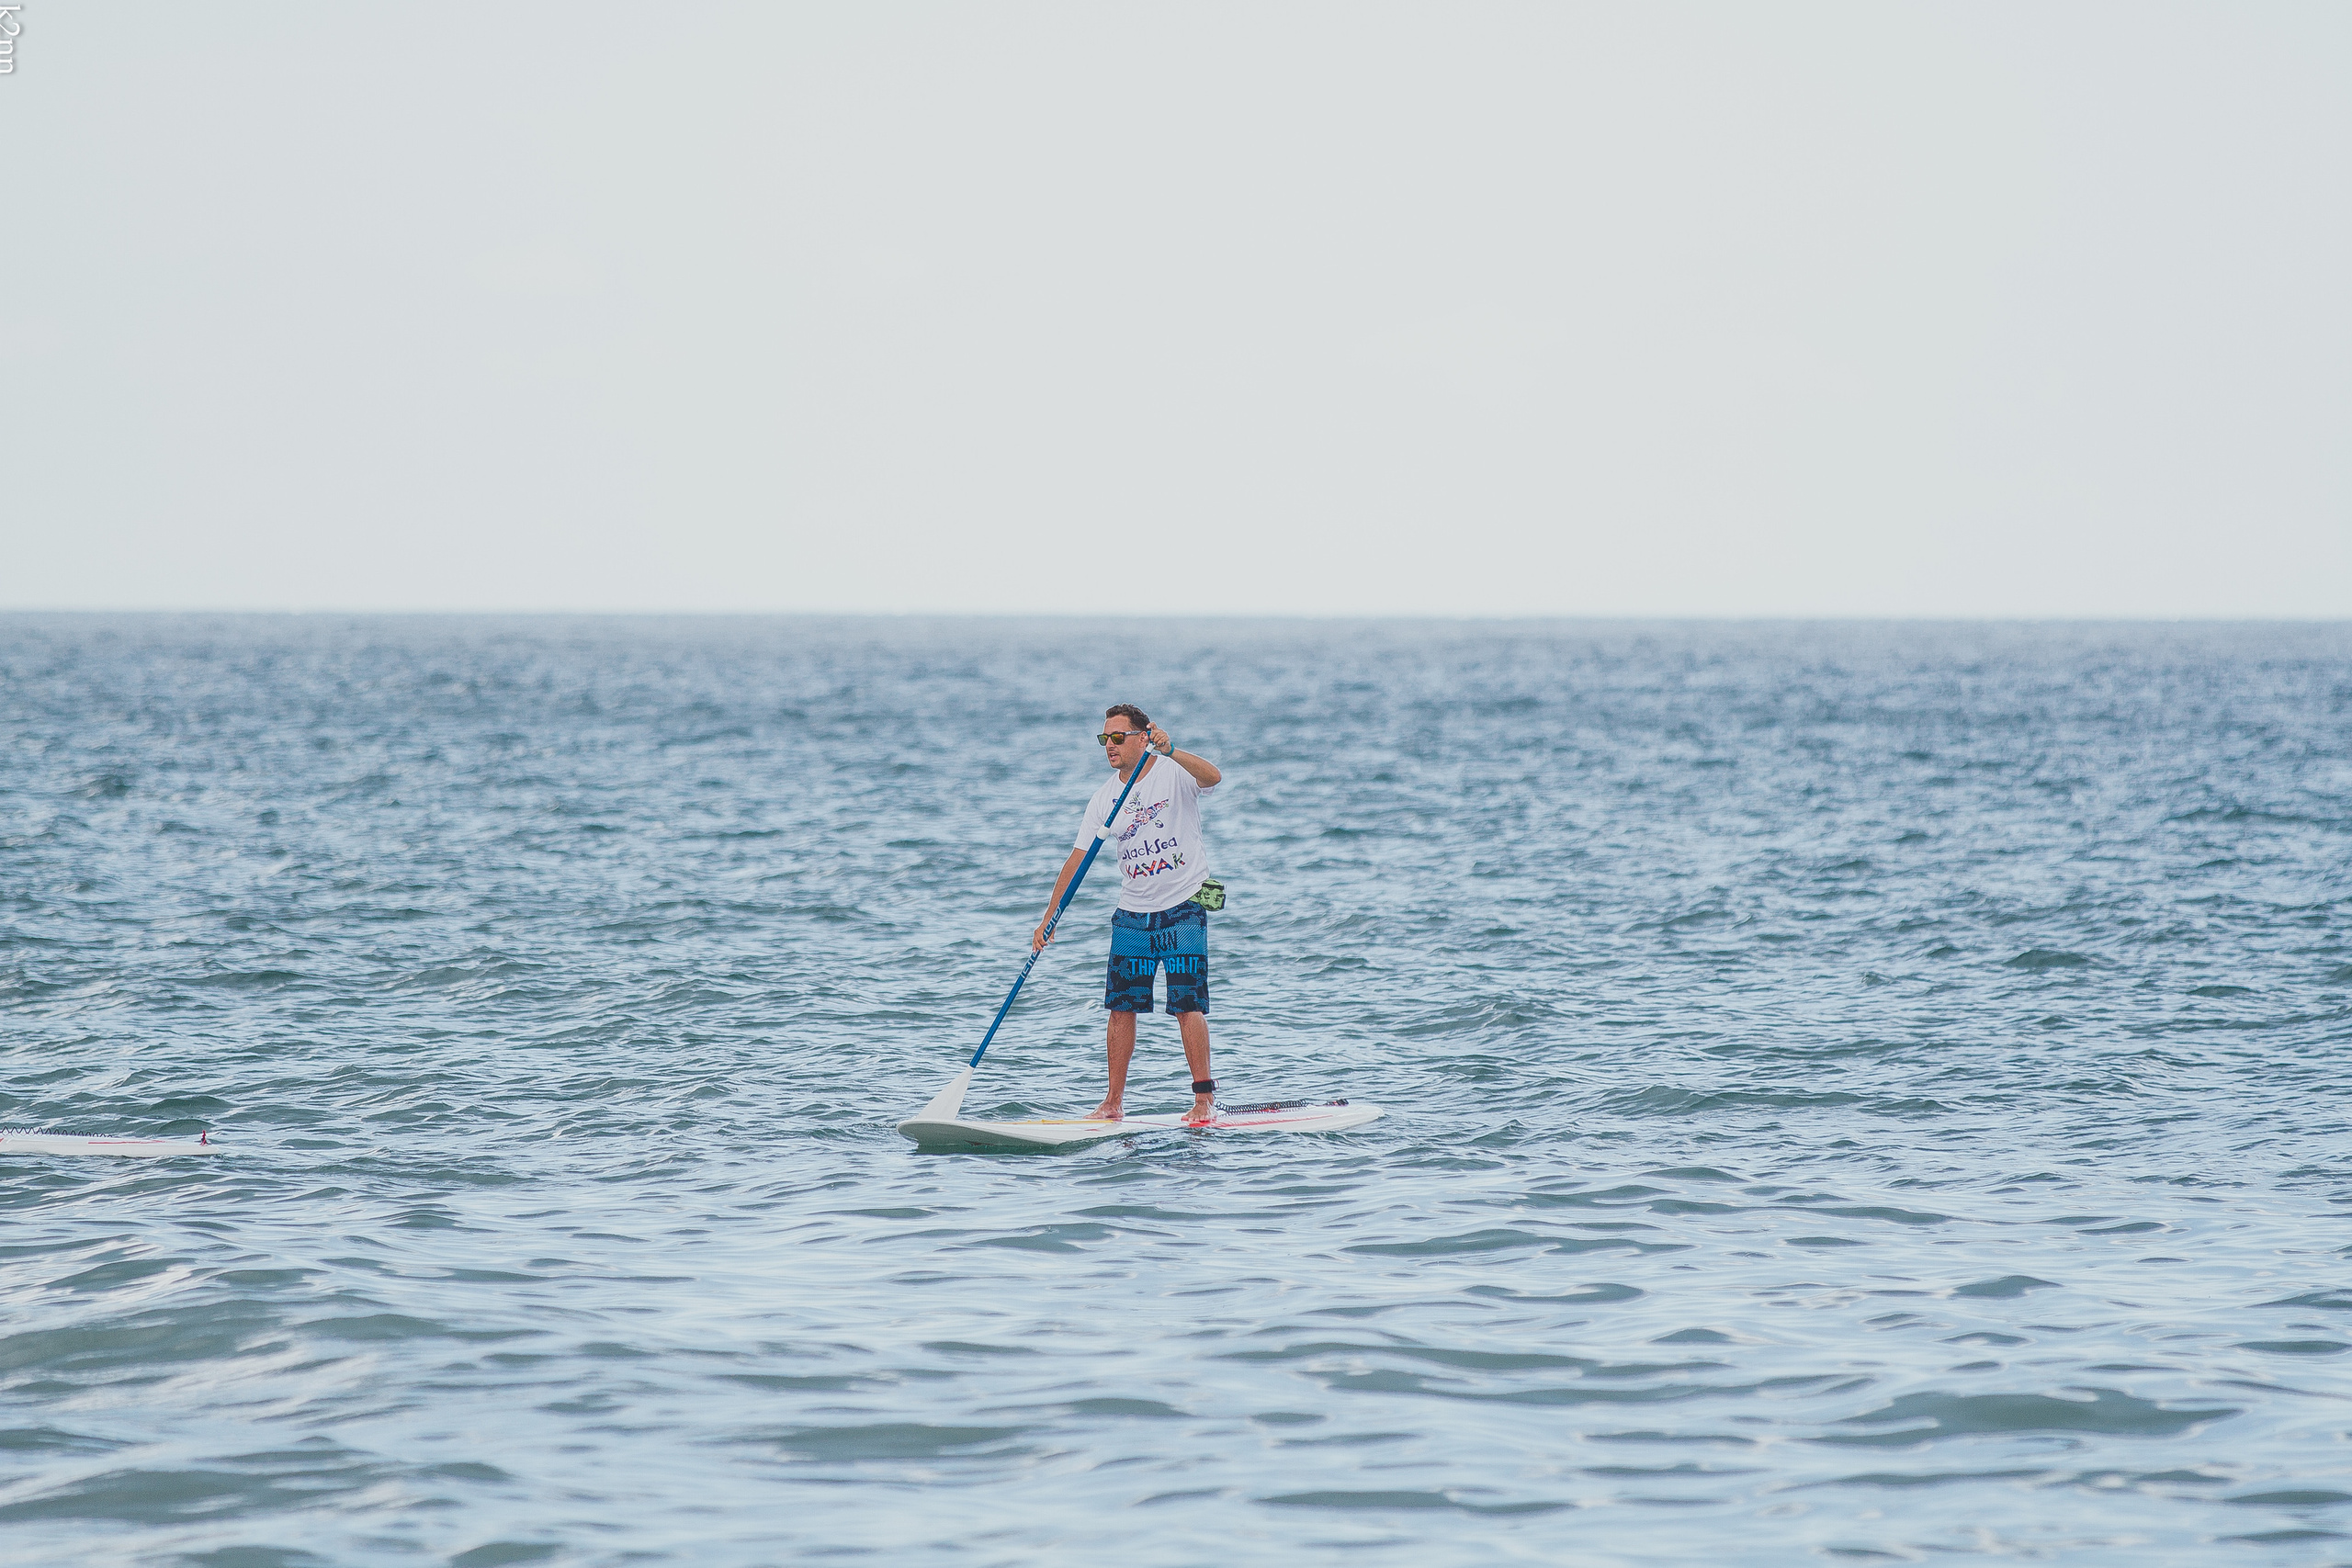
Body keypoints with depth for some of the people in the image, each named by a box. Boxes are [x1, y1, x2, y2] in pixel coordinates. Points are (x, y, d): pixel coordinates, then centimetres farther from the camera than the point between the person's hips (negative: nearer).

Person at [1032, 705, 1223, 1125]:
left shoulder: (1173, 773, -8)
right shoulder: (1105, 798, 6)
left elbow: (1212, 776, -31)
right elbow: (1077, 859, 5)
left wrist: (1169, 751, -47)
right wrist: (1049, 918, -1)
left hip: (1183, 909, -5)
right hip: (1132, 914, 5)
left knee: (1188, 1005, -11)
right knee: (1121, 1008, 2)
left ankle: (1205, 1097, -6)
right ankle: (1113, 1103, 8)